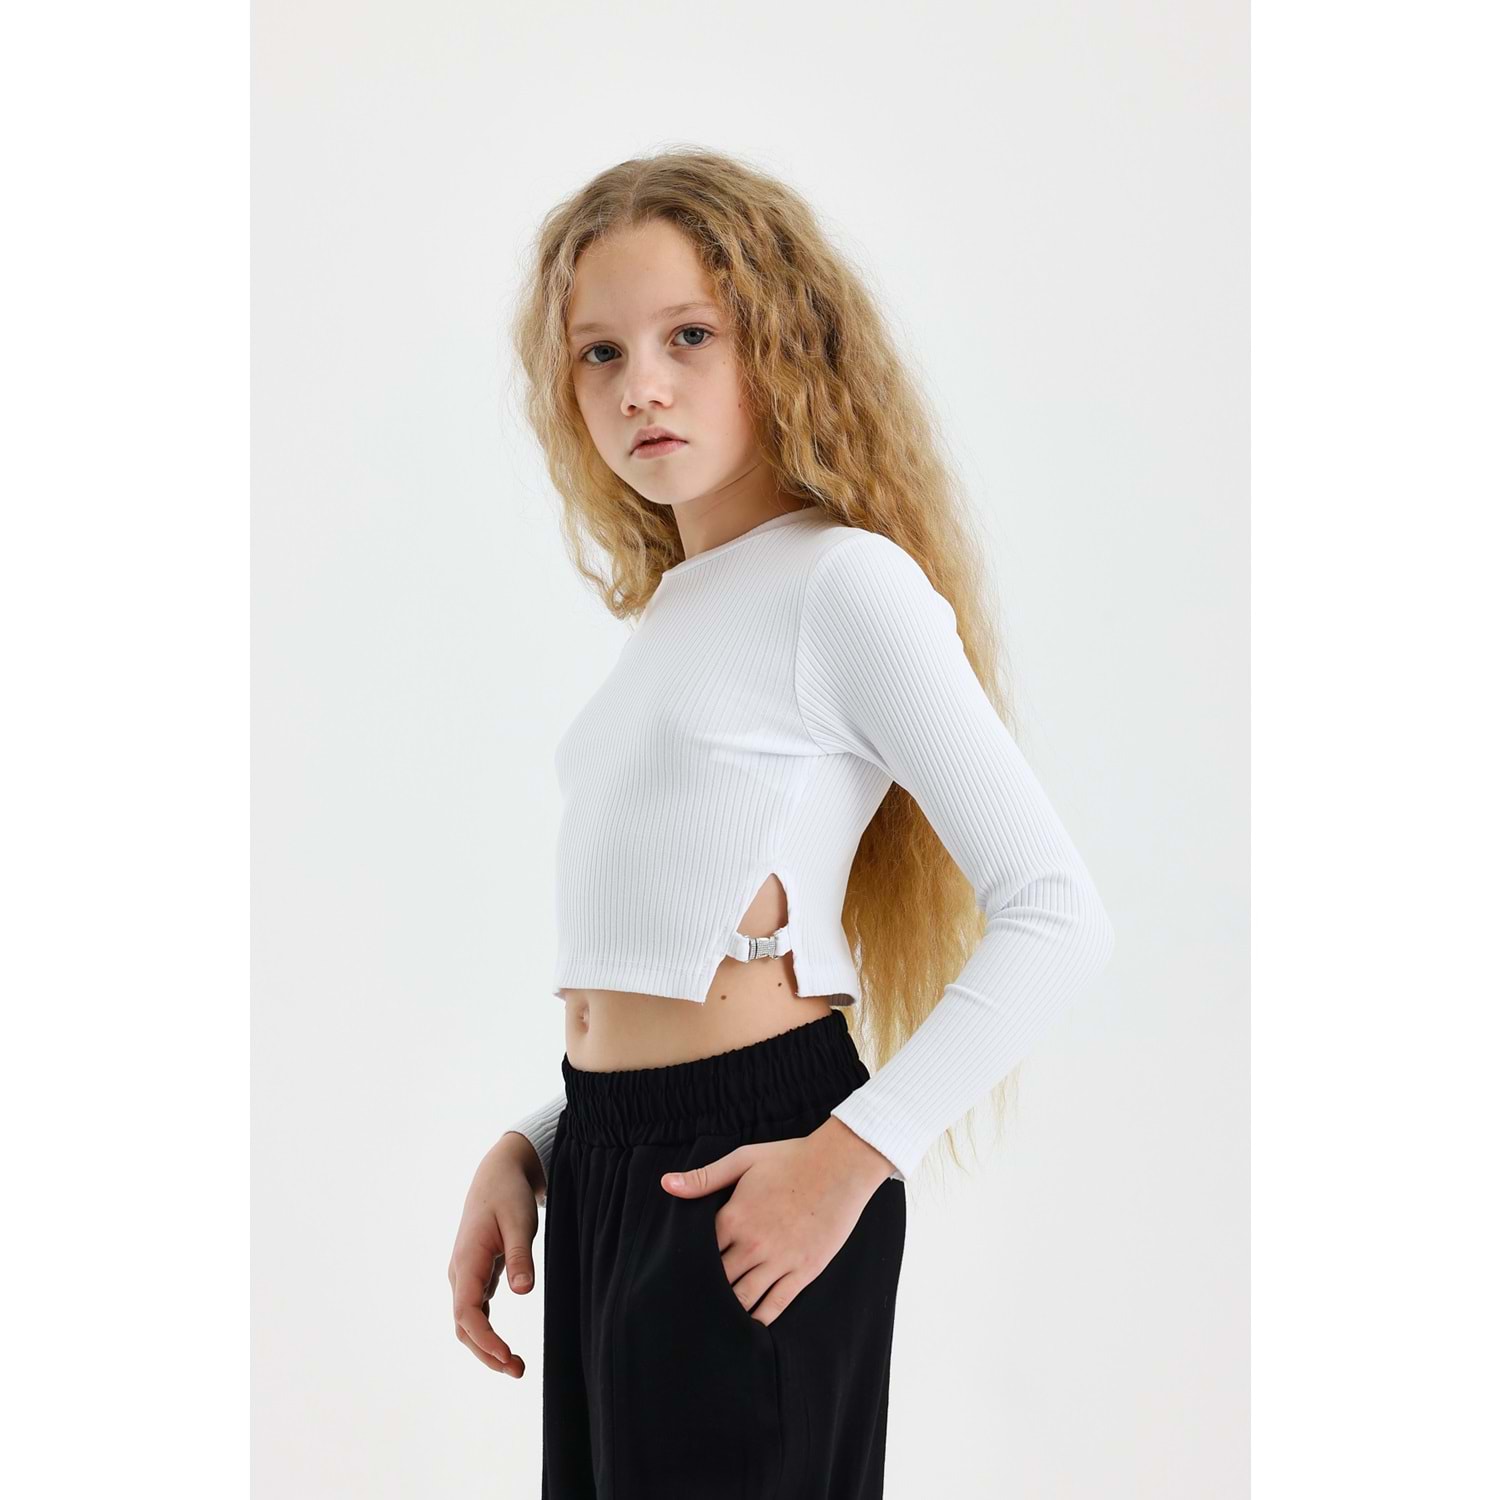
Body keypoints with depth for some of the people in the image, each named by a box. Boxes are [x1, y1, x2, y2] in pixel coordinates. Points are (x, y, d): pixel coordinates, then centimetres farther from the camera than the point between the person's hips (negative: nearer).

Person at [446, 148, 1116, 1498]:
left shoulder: (844, 580, -8)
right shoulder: (667, 615, 16)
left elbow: (1058, 914, -15)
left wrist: (853, 1157, -20)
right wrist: (526, 1150, 8)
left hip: (749, 1173, -8)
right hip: (609, 1173, 8)